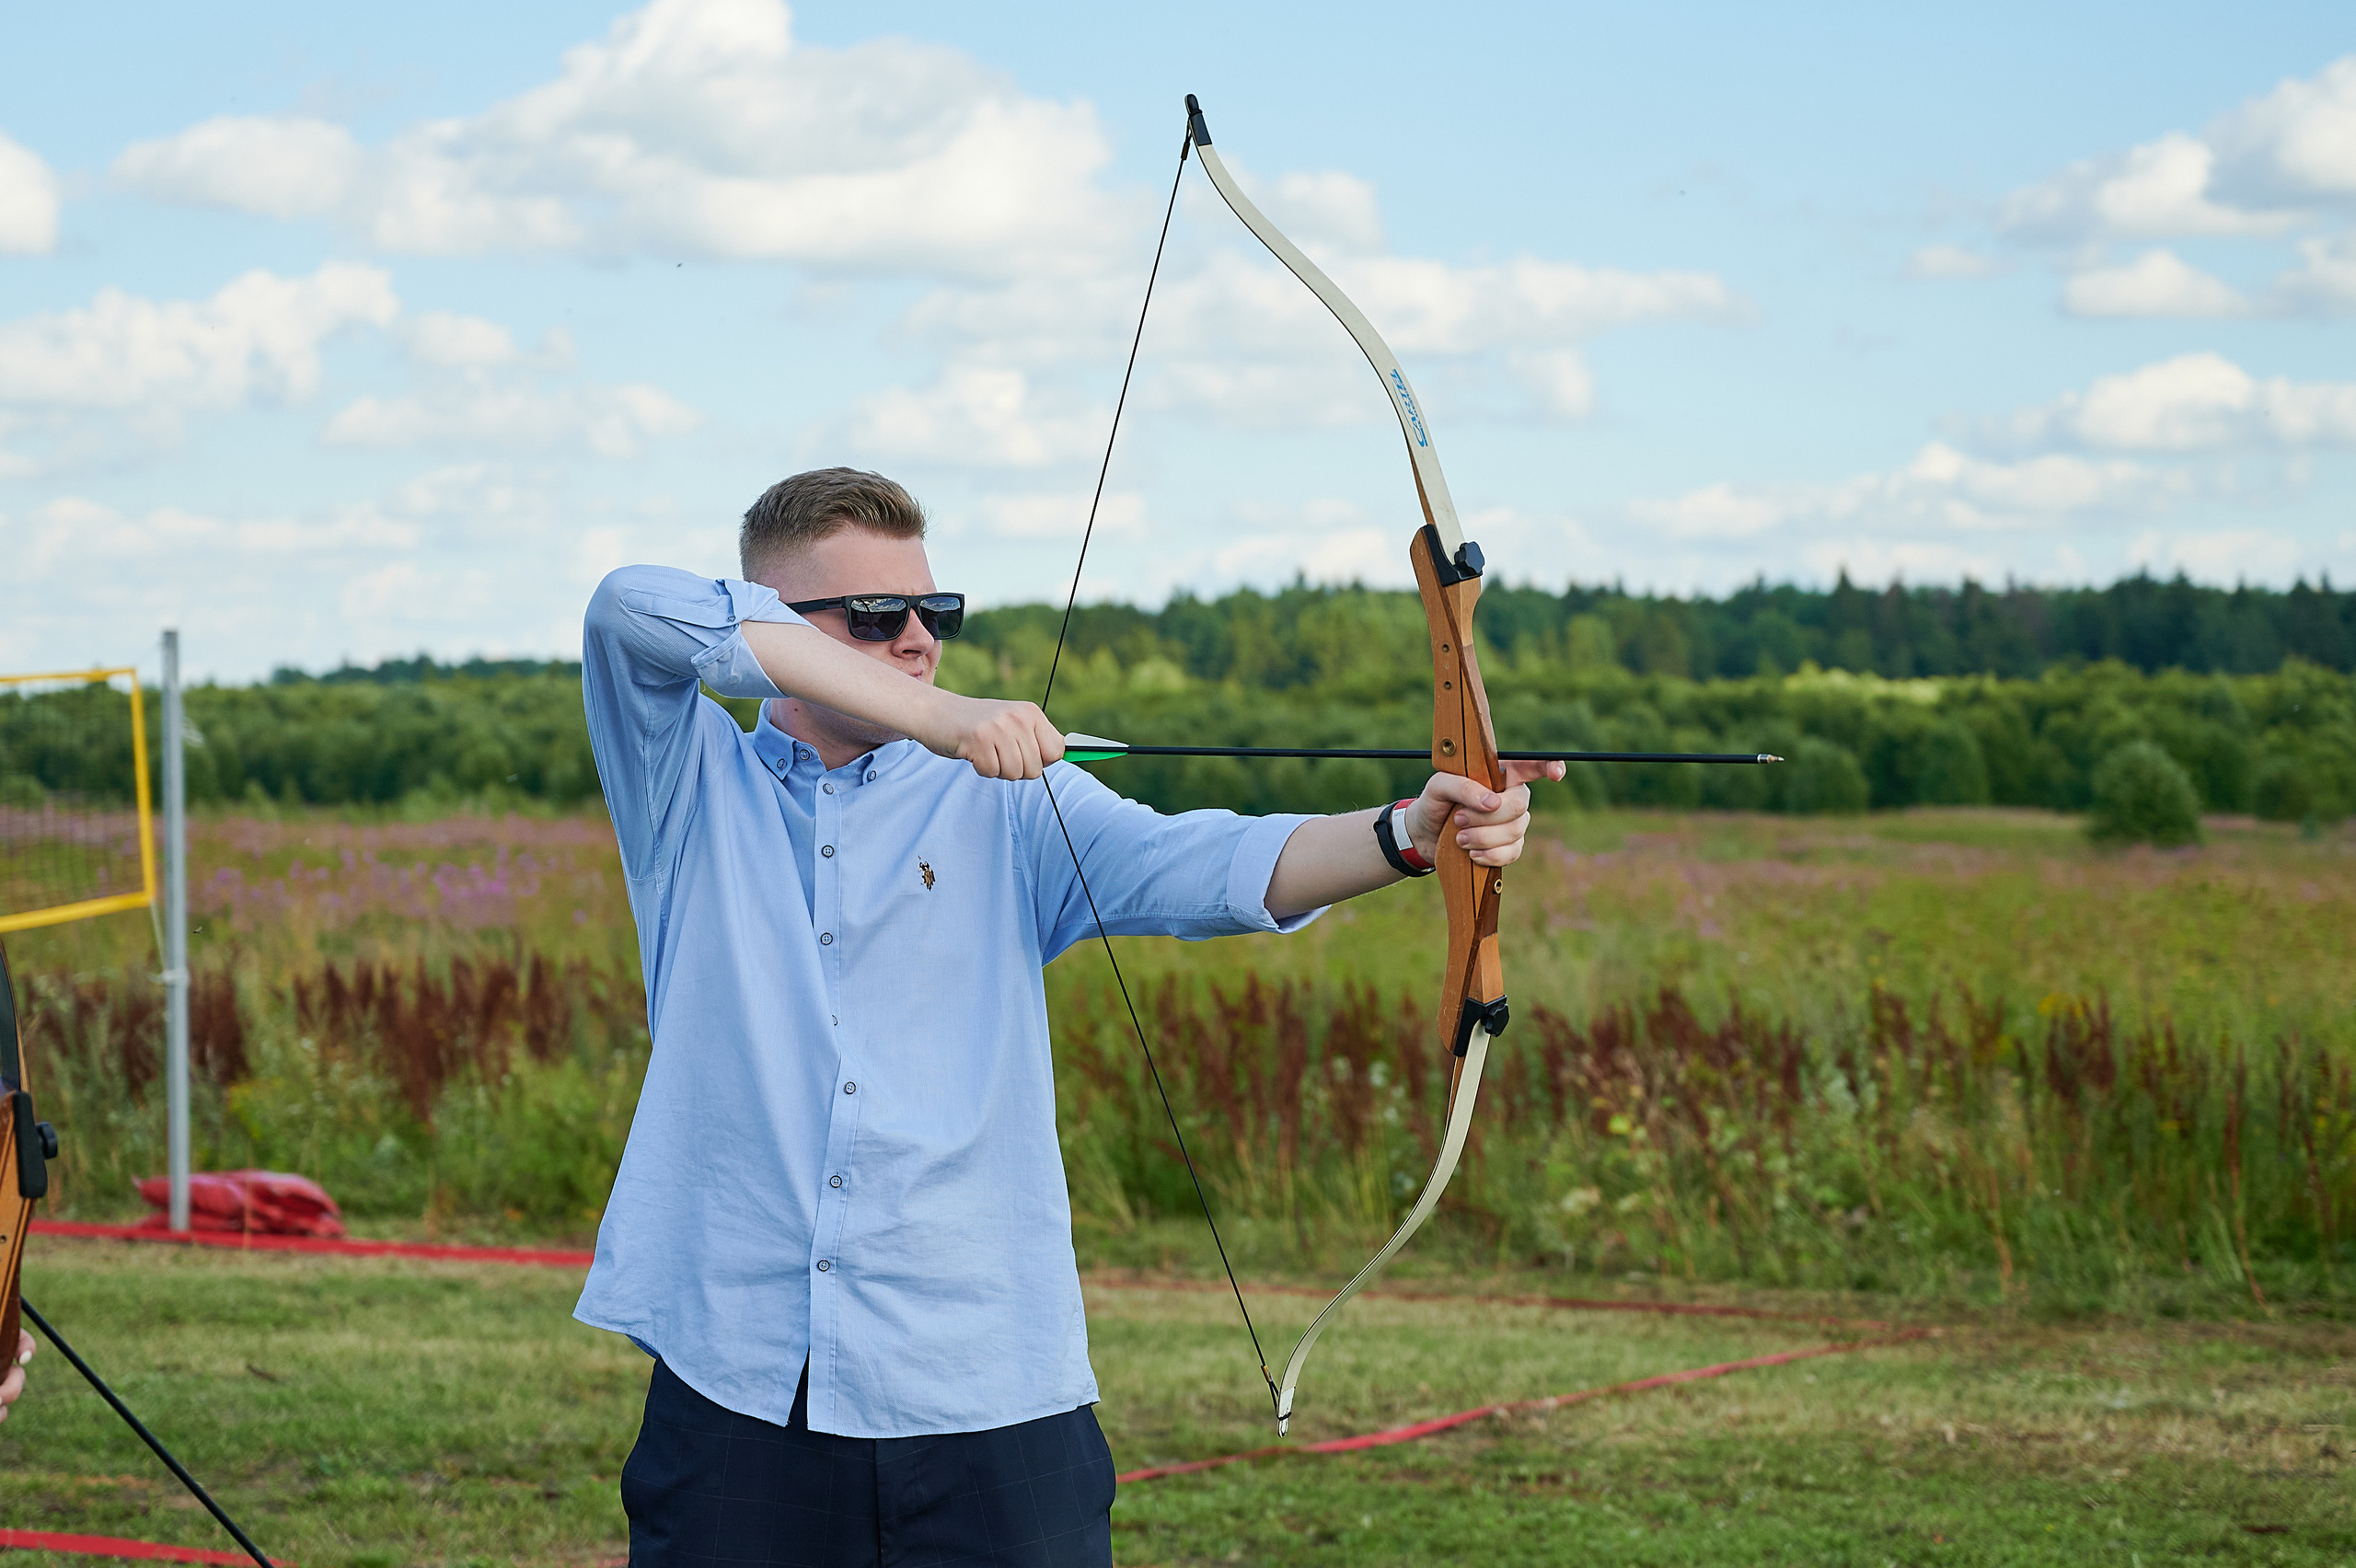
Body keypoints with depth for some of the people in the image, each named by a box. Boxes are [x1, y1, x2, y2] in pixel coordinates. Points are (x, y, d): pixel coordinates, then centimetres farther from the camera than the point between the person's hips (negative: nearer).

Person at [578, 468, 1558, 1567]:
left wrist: (1409, 834, -29)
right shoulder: (690, 784, 7)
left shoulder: (1010, 804, 8)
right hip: (736, 1384, 0)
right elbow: (633, 611, -12)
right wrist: (933, 716, -20)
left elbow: (1210, 865, -8)